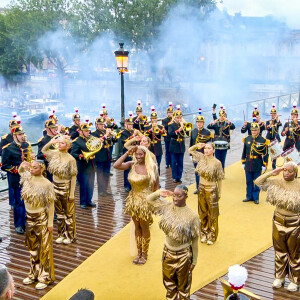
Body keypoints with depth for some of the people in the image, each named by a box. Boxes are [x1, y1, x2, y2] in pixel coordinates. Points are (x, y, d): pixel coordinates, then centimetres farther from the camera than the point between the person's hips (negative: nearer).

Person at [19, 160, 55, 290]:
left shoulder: (46, 184, -17)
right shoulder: (27, 178, -2)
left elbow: (50, 205, -12)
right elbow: (20, 170, 23)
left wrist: (50, 223, -12)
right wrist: (23, 165, 1)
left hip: (42, 219, -6)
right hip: (29, 217, 6)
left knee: (44, 248, 5)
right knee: (32, 247, 18)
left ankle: (45, 277, 17)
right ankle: (34, 273, 33)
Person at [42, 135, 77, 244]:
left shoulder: (70, 159, -17)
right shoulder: (54, 154, -2)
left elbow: (73, 177, -15)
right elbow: (43, 150, 15)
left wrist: (72, 193, -15)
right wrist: (50, 143, -5)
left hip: (66, 188, -5)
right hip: (55, 186, 5)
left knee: (68, 213, 9)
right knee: (59, 212, 16)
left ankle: (70, 235, 23)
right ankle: (61, 234, 30)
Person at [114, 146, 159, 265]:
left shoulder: (152, 167, -11)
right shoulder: (132, 164, -5)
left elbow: (156, 185, -6)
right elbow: (116, 165, -19)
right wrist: (127, 153, -17)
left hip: (146, 201, -3)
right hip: (134, 200, 3)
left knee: (144, 228, 10)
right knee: (137, 227, 15)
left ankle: (144, 254, 26)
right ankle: (139, 252, 31)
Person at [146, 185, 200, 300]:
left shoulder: (192, 216, -20)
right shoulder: (167, 207, -9)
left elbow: (194, 240, -13)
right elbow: (149, 199, 3)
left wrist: (194, 260, -8)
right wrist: (159, 192, -16)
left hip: (183, 255, -4)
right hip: (168, 252, 4)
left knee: (183, 285, 17)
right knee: (169, 282, 24)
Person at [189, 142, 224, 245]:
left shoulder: (217, 163, -14)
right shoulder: (201, 157, -2)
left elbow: (219, 179, -8)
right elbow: (190, 150, 13)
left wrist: (219, 193, -6)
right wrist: (197, 146, -7)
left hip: (211, 190, -4)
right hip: (201, 188, 5)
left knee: (212, 214, 5)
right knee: (203, 213, 15)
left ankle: (212, 236, 19)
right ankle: (204, 234, 30)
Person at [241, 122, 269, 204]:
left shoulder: (263, 140, -8)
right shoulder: (247, 139, 3)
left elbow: (266, 154, -5)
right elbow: (244, 151, 10)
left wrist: (264, 165, -6)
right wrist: (243, 162, 10)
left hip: (257, 166, -3)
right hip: (248, 165, 3)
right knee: (248, 182, 12)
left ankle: (256, 198, 18)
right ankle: (249, 196, 25)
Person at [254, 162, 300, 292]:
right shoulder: (276, 182, -3)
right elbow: (258, 182, -4)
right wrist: (272, 173, -12)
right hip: (278, 222, 3)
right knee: (279, 251, 17)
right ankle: (279, 277, 33)